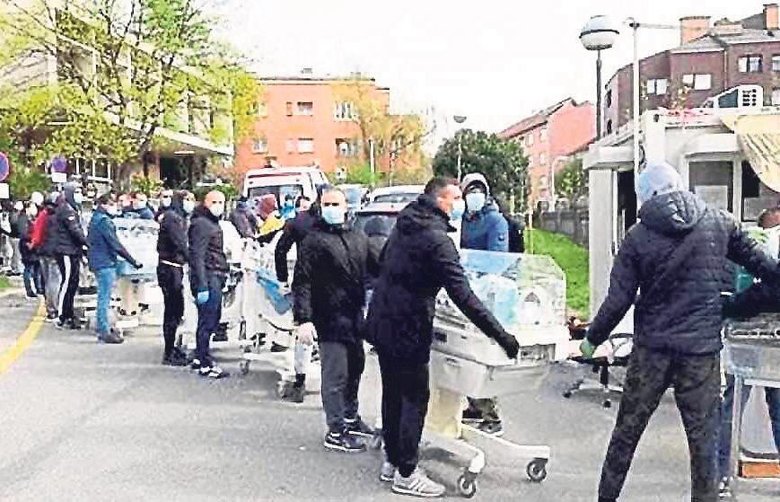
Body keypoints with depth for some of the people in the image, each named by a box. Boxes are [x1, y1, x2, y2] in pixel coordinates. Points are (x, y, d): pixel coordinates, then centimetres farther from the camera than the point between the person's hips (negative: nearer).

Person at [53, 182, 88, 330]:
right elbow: (75, 230, -20)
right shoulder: (66, 210, -13)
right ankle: (62, 318, -4)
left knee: (72, 284, 14)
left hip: (72, 252, 10)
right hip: (66, 252, -10)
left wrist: (82, 249, 13)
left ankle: (69, 315, 21)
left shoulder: (72, 209, 19)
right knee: (67, 283, -7)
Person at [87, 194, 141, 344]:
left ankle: (101, 327, 29)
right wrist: (133, 262, -18)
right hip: (105, 263, -10)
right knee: (105, 298, -5)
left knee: (103, 297, 19)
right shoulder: (104, 221, -17)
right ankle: (105, 332, -1)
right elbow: (116, 245, -21)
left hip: (98, 262, 10)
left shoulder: (96, 218, 14)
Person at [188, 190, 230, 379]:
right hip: (208, 278, -10)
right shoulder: (201, 224, -12)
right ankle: (205, 364, 3)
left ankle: (200, 357, 28)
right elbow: (197, 256, -19)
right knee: (207, 321, -4)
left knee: (213, 319, 17)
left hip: (215, 278, 10)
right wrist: (202, 285, -24)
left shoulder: (212, 223, 20)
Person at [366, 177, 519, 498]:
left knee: (393, 394, 18)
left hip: (382, 322, 9)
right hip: (407, 329, -9)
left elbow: (384, 263, 23)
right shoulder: (437, 239, -19)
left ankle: (393, 461, 30)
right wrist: (501, 336, -22)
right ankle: (406, 474, 11)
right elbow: (463, 297, -24)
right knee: (415, 399, 2)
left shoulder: (404, 226, 8)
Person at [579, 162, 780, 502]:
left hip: (651, 349, 0)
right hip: (702, 349, 0)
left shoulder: (638, 237, -4)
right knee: (703, 436, 9)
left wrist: (592, 339, 7)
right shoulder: (719, 223, -1)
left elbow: (618, 300, -5)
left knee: (627, 430, 12)